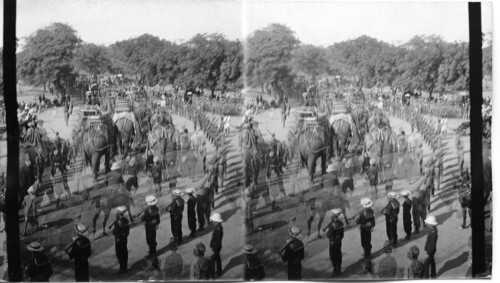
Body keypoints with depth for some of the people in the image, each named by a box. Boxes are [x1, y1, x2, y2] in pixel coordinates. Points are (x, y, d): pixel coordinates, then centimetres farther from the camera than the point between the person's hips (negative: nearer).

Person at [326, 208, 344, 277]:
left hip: (333, 243, -8)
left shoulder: (332, 225, -26)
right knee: (339, 256, 18)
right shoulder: (341, 223, -1)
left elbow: (329, 235, -25)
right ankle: (339, 269, 30)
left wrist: (327, 233, -8)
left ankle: (336, 271, 7)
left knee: (333, 257, 3)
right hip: (339, 242, 8)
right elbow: (342, 234, 8)